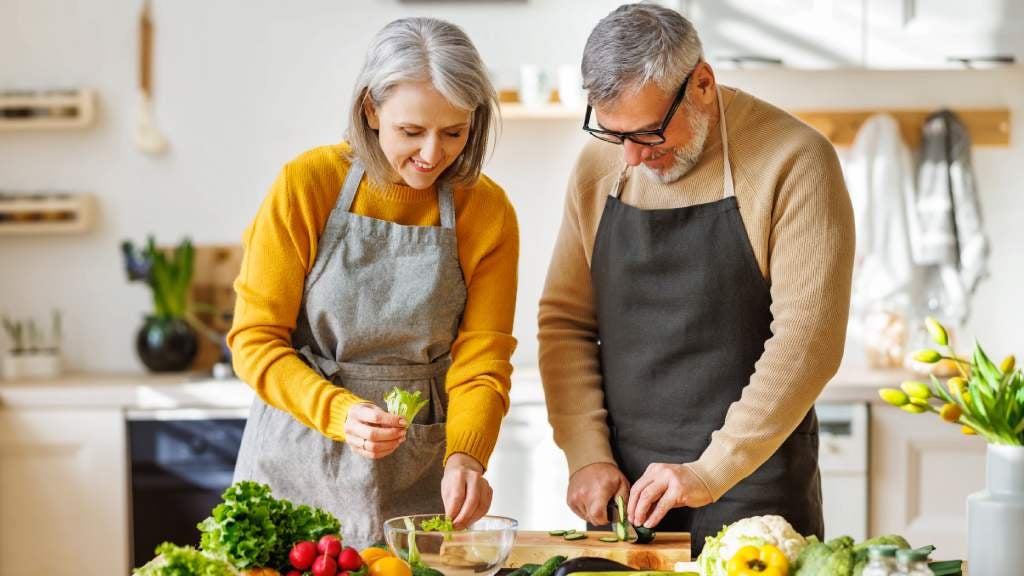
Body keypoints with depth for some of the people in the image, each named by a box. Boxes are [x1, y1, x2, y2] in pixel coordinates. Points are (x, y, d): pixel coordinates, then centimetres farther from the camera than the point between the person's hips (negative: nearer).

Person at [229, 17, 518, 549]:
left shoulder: (487, 211, -6)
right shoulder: (307, 184, -11)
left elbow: (481, 364, -6)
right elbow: (255, 341, -10)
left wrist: (463, 456, -25)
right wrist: (340, 413, -26)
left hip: (416, 476, 1)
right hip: (300, 464, -1)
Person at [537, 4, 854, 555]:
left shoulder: (793, 161, -12)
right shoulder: (597, 168, 3)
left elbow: (807, 338, -16)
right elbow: (564, 320, 7)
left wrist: (713, 471, -20)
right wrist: (587, 454, -4)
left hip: (752, 484, -4)